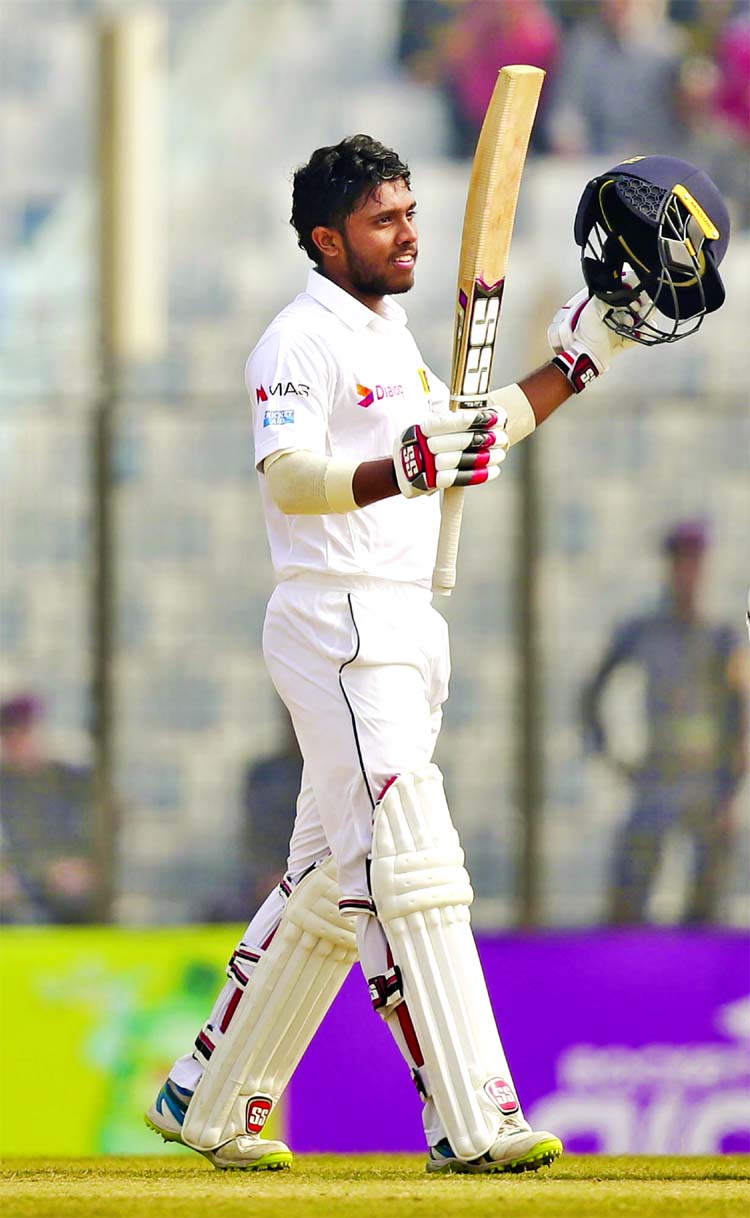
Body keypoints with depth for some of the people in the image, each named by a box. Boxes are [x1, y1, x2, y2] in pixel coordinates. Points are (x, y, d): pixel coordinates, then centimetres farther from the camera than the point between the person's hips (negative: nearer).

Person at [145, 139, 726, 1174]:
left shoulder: (392, 340, 19)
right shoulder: (302, 341, -10)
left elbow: (472, 439, 31)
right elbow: (289, 477, -25)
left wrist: (578, 360, 24)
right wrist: (407, 470, -41)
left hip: (408, 628, 10)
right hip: (337, 626, -10)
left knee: (333, 877, 13)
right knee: (410, 869, -16)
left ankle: (208, 1099, 22)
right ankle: (470, 1121, -21)